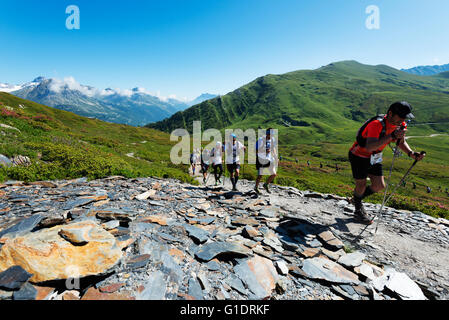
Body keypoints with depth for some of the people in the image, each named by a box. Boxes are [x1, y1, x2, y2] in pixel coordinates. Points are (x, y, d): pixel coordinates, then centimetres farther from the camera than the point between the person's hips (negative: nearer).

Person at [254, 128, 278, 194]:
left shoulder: (273, 139, 0)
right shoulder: (261, 139, -18)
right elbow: (256, 151, -20)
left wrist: (275, 157, 7)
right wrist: (265, 151, -32)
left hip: (269, 159, 5)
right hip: (261, 159, -5)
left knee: (274, 174, 1)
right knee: (260, 175, 3)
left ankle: (266, 185, 25)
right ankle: (256, 188, 27)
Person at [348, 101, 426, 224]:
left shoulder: (400, 125, -7)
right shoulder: (377, 124, -32)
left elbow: (402, 142, 11)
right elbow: (369, 147, -45)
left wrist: (411, 153, -6)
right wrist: (391, 136, -51)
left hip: (374, 157, 7)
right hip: (359, 156, -7)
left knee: (379, 186, 6)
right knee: (361, 184, 6)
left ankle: (357, 199, 33)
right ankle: (358, 210, 31)